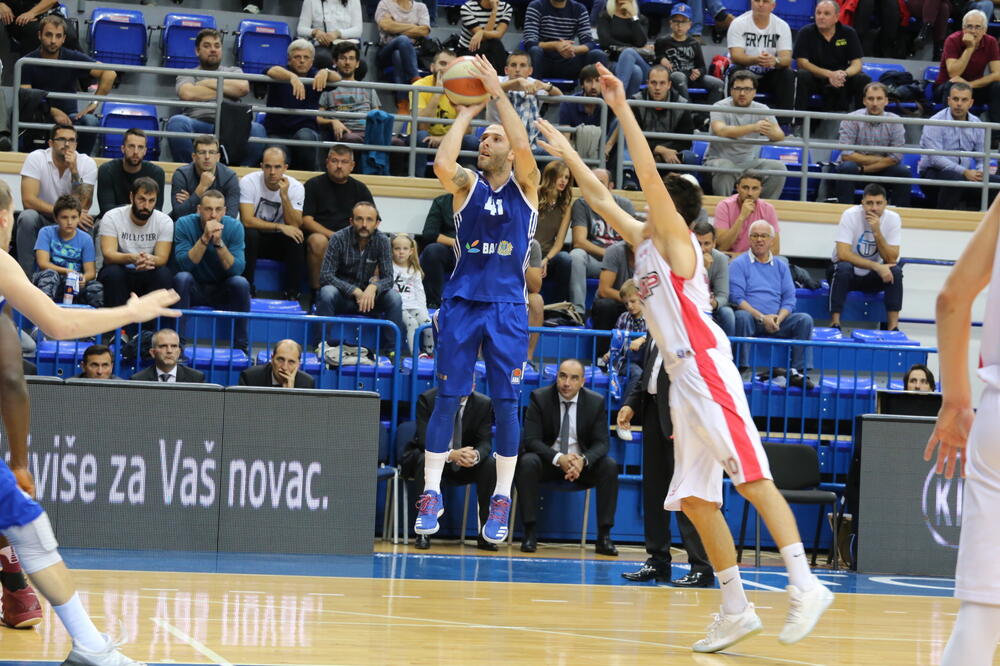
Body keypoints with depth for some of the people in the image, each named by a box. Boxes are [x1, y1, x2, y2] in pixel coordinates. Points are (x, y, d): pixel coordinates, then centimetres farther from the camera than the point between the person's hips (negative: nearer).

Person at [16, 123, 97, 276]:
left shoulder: (87, 164, -10)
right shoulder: (36, 158, -13)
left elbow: (82, 207, -18)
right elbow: (28, 200, -23)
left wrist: (74, 171, -28)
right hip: (41, 219, -1)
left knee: (87, 224, -31)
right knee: (27, 217, -33)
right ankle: (25, 276, -25)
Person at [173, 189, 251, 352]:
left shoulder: (234, 227, -11)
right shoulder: (184, 224, -13)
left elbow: (237, 269, -20)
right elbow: (183, 265, -25)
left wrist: (219, 242, -33)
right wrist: (205, 238, -33)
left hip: (222, 291, 1)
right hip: (193, 290, -1)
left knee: (241, 283, -29)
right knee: (182, 278, -31)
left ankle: (240, 345, -18)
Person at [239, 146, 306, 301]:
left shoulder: (296, 187, -9)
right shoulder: (249, 182, -16)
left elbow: (294, 226, -18)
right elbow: (247, 220, -23)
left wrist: (284, 196, -28)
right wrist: (279, 227, -30)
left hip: (278, 241, 2)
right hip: (253, 237, -2)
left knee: (296, 239, -28)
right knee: (249, 234, -35)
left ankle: (291, 293, -20)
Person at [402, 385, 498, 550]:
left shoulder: (483, 404, -5)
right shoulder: (428, 399, -15)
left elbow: (485, 442, -10)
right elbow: (424, 440, -23)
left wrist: (475, 455, -37)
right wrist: (451, 454, -42)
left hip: (464, 467, 3)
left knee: (491, 464, -25)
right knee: (425, 461, -37)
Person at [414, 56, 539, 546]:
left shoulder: (525, 186, 5)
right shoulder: (467, 186, 6)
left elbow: (523, 147, -15)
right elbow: (442, 163, -16)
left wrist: (498, 93, -14)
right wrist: (466, 114, -7)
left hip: (507, 308, -1)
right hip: (461, 302, 1)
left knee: (506, 403, 1)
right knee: (447, 398, -1)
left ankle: (501, 500, 8)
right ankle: (431, 493, 3)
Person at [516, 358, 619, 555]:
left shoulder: (596, 402, -3)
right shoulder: (540, 398, -8)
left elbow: (601, 443, -6)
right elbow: (531, 439, -14)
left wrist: (583, 461, -29)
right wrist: (559, 459, -32)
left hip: (582, 464, 2)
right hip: (548, 462, -2)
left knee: (610, 466, -25)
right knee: (527, 462, -33)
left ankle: (604, 536, -22)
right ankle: (530, 533, -28)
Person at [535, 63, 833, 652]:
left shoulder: (675, 239, 2)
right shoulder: (644, 243, 23)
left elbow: (650, 174, -10)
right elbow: (600, 197, 33)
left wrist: (622, 109, -11)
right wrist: (568, 154, 35)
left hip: (708, 369, -10)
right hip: (682, 381, 10)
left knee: (752, 477, -20)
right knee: (695, 500, 5)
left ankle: (805, 586, -29)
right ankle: (737, 610, 6)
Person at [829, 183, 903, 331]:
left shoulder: (893, 218, -11)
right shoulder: (850, 215, -19)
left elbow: (891, 259, -17)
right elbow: (843, 254, -28)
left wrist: (877, 232, -29)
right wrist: (876, 266, -33)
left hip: (873, 278, 3)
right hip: (848, 274, -3)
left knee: (896, 271, -25)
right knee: (843, 268, -35)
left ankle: (893, 327, -25)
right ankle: (835, 323, -31)